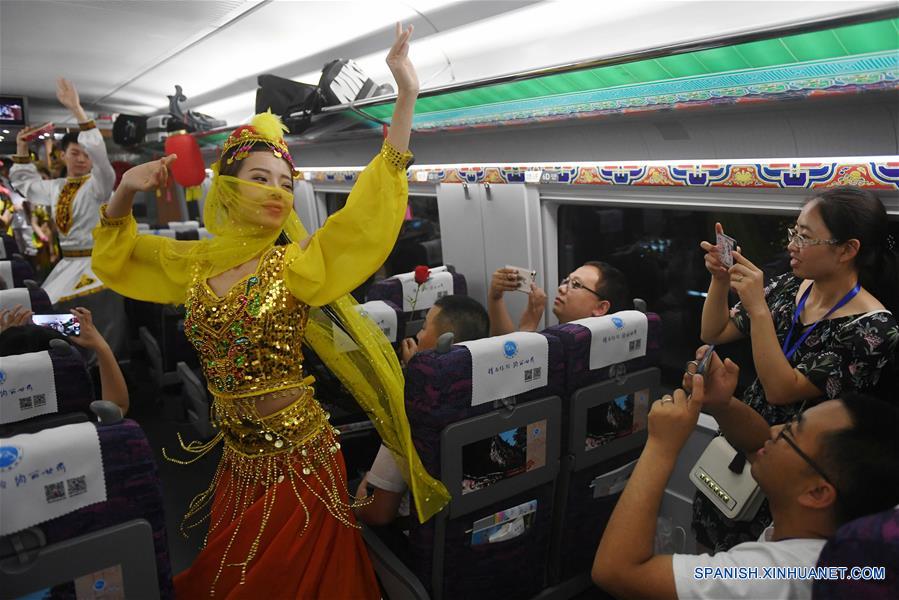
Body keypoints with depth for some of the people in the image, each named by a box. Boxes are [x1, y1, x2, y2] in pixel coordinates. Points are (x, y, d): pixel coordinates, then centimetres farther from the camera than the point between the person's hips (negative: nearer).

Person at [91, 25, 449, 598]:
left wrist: (407, 96, -27)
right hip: (238, 460, 4)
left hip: (299, 458, -4)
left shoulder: (299, 262, -11)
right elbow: (115, 256, 17)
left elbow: (372, 204, -21)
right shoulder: (195, 264, 2)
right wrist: (125, 195, -3)